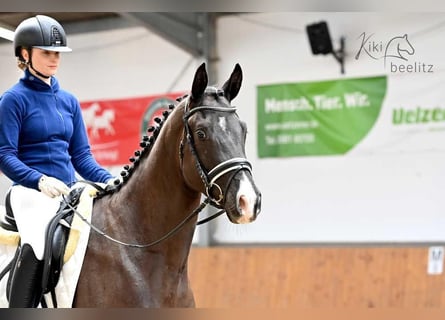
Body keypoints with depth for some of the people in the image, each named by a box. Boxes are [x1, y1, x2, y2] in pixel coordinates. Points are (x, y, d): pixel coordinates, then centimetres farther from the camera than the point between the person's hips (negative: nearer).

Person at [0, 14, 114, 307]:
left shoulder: (69, 101, 15)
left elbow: (81, 155, 15)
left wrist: (110, 180, -3)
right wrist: (40, 180, -25)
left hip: (71, 193, 6)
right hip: (33, 193, -6)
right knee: (36, 246, -27)